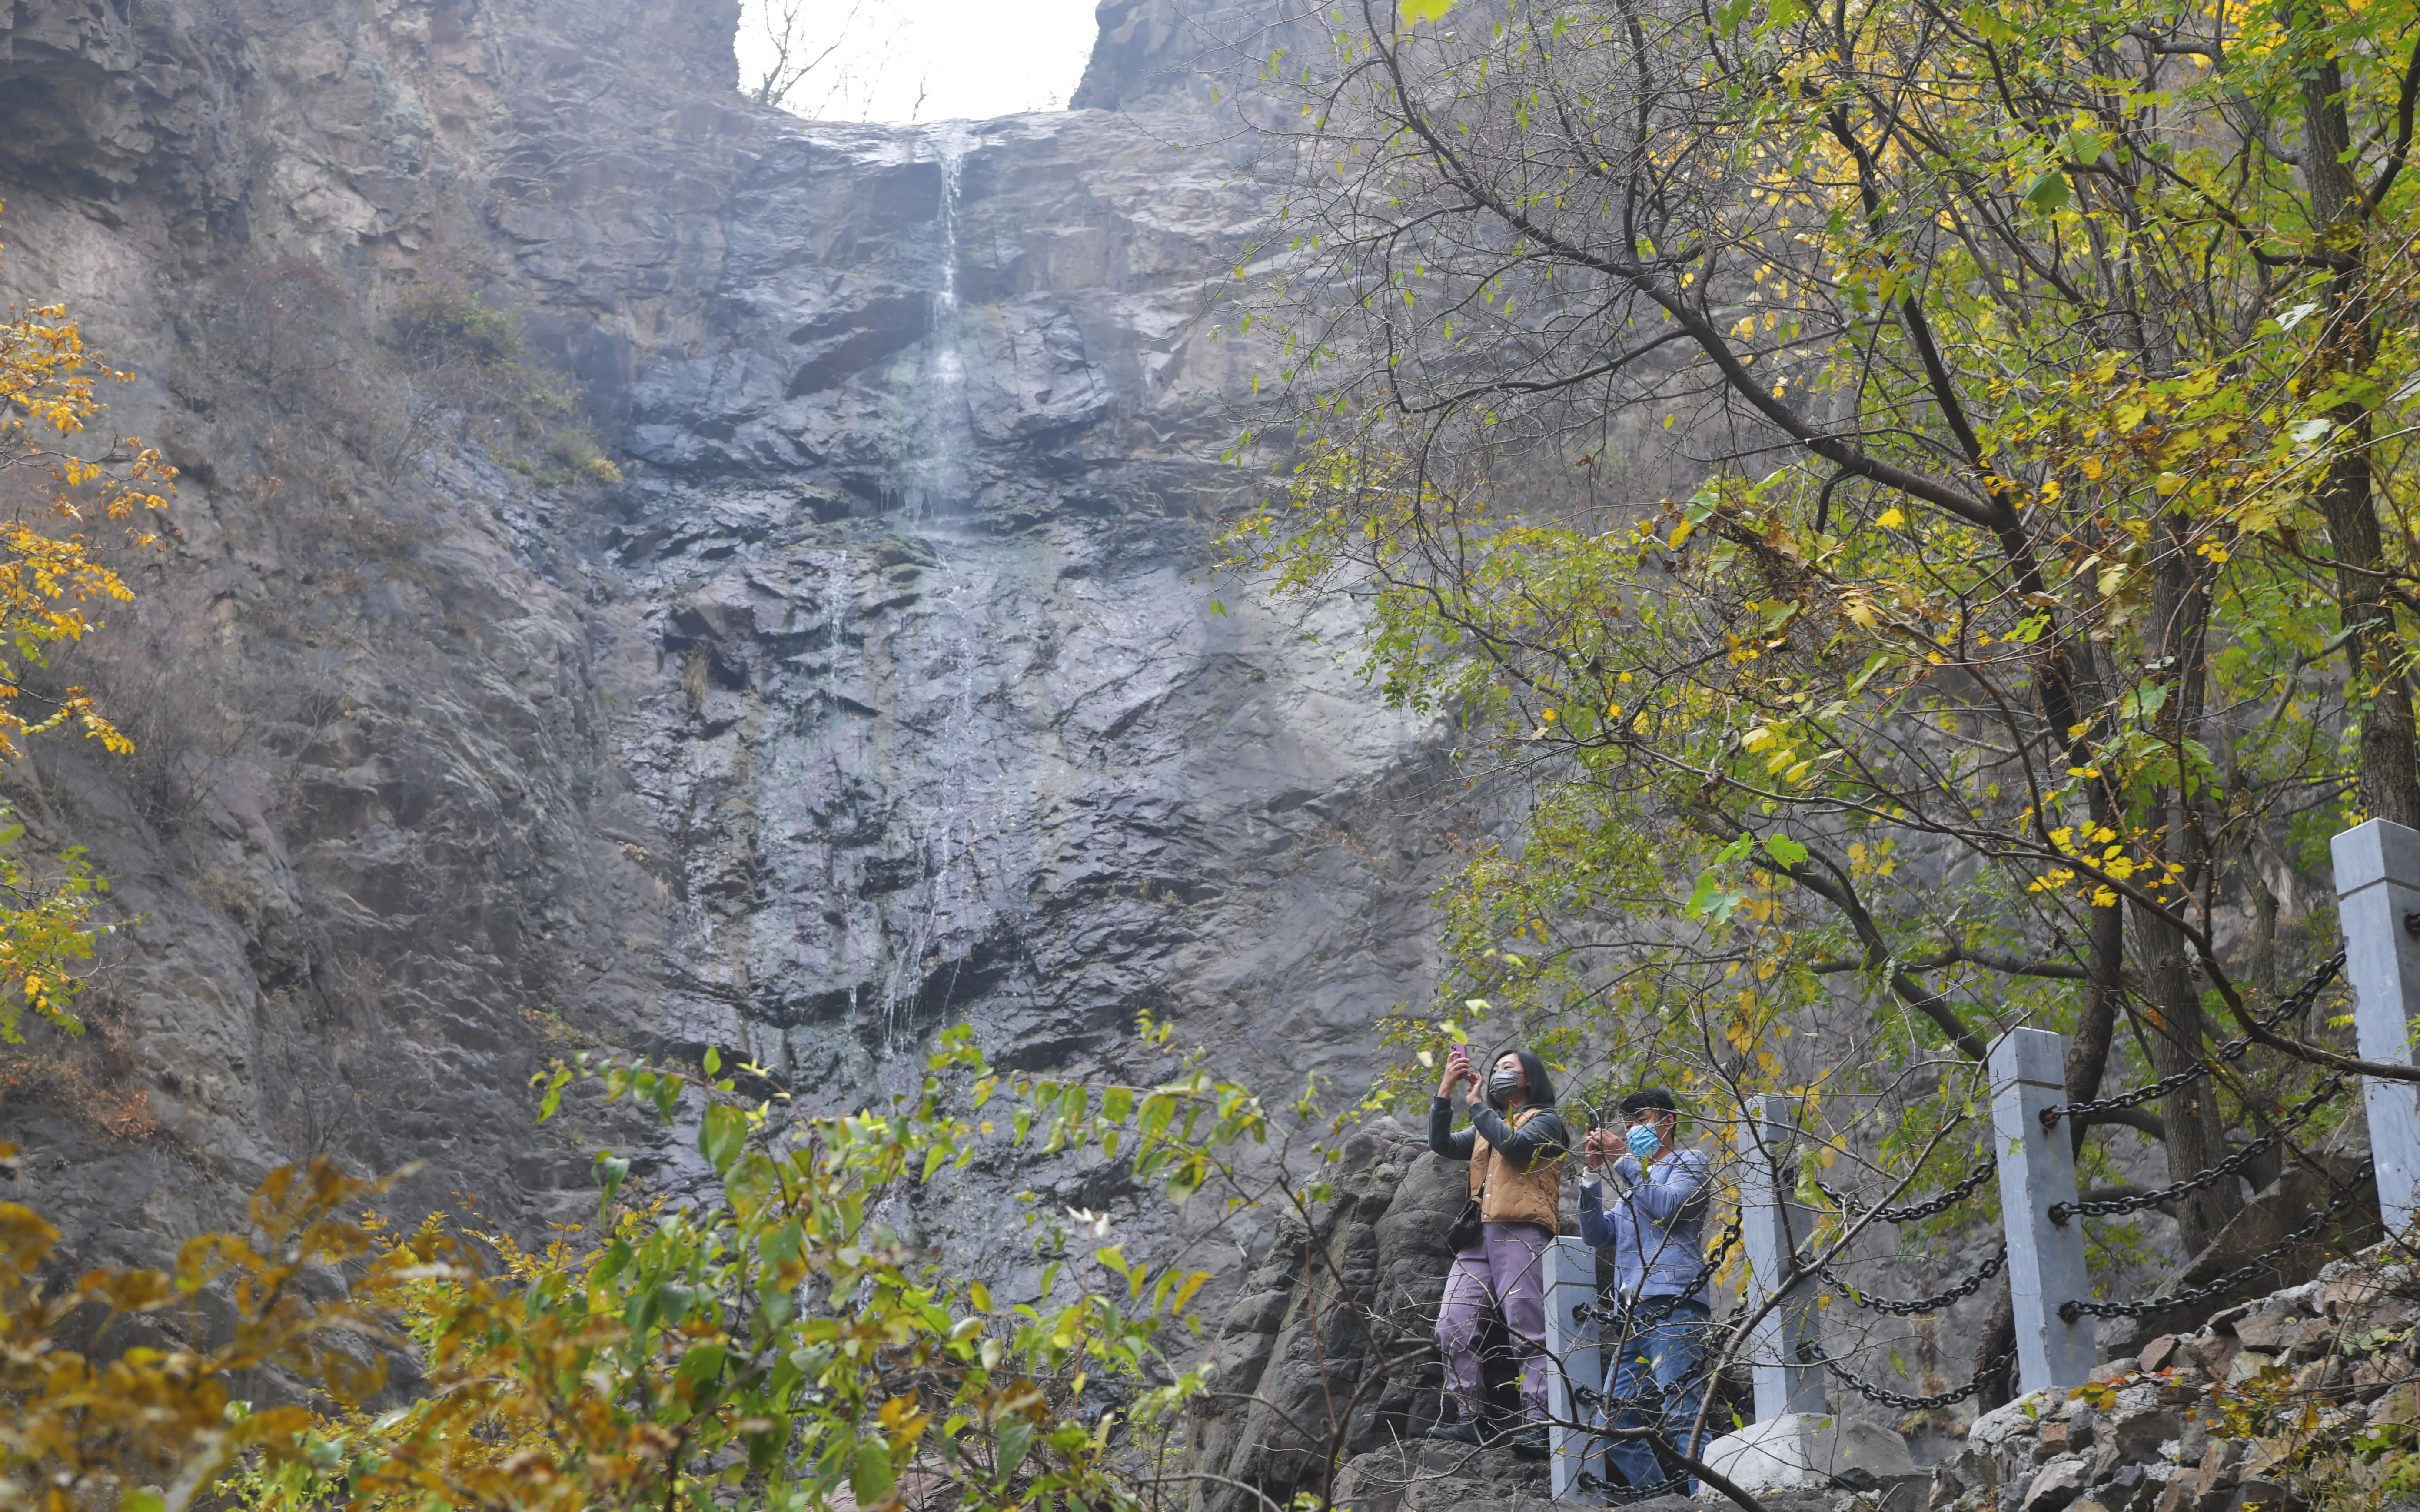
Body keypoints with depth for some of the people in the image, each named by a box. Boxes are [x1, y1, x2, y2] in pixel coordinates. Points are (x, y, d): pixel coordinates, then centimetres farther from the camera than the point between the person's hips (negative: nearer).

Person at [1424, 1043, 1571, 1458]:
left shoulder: (1545, 1120, 10)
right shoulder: (1487, 1127, 31)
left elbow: (1512, 1144, -10)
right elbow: (1442, 1144, 17)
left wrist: (1476, 1104, 2)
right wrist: (1445, 1091, 9)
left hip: (1521, 1233, -7)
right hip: (1479, 1236, 7)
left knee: (1528, 1330, -13)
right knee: (1453, 1327, -7)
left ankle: (1536, 1424, -18)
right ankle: (1467, 1419, -6)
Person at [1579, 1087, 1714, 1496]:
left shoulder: (1689, 1162, 10)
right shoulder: (1633, 1179, 31)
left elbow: (1669, 1206, -10)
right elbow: (1598, 1235, 19)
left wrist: (1627, 1157, -7)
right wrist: (1593, 1173, 10)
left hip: (1673, 1308, -8)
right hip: (1632, 1316, 8)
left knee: (1681, 1417, -17)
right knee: (1614, 1422, 1)